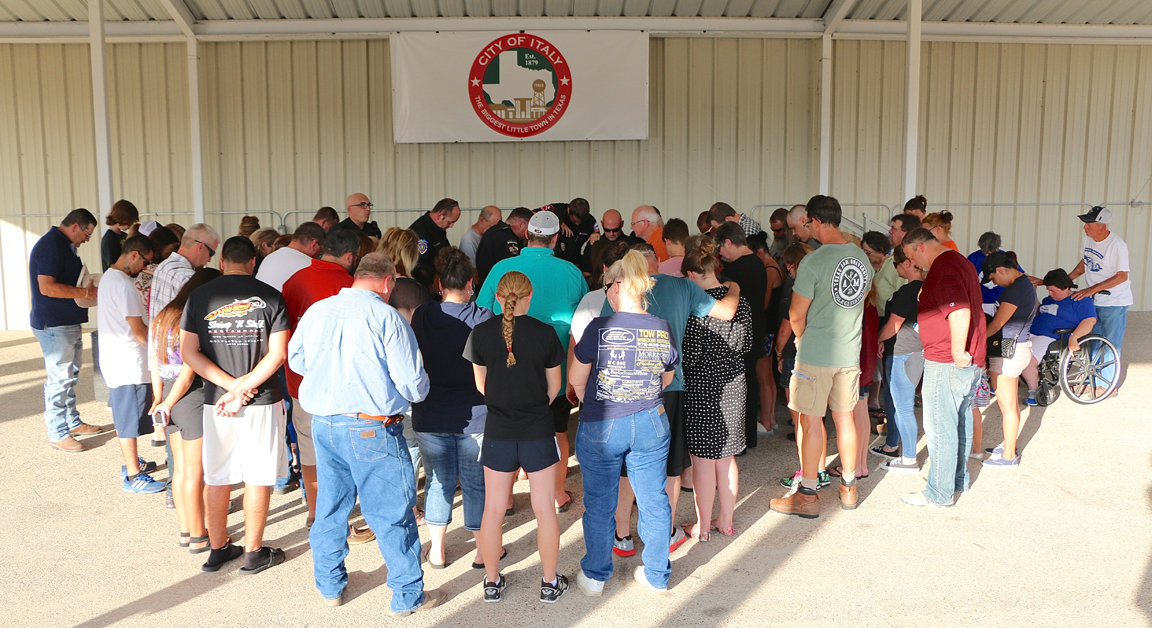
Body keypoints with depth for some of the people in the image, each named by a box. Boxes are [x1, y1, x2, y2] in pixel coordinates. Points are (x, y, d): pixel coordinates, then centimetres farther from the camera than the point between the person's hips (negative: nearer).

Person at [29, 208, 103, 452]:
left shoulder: (63, 245, 15)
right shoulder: (51, 245, -18)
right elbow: (47, 287, -26)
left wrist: (88, 289, 12)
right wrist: (85, 292, -20)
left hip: (69, 323, 11)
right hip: (54, 326, -11)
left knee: (71, 375, 18)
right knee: (59, 379, -4)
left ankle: (72, 422, 30)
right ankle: (57, 433, 5)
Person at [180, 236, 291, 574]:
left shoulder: (200, 296, 2)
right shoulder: (270, 297, -4)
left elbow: (189, 352, -3)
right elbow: (278, 354, -12)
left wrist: (231, 385, -8)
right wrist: (244, 386, -11)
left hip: (215, 402, 2)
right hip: (262, 401, -2)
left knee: (217, 478, 15)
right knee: (258, 478, 8)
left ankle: (218, 549, 27)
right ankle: (253, 553, 17)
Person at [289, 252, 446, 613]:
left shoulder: (316, 311, 4)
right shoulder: (386, 317, -13)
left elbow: (296, 360, 20)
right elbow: (412, 385, -14)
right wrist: (421, 388, 9)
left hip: (323, 424, 6)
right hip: (372, 430, -6)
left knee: (330, 508, 21)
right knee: (393, 514, 6)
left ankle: (329, 586, 36)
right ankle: (408, 596, 18)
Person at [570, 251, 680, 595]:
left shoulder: (600, 327, -15)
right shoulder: (664, 330, -4)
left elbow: (576, 380, -6)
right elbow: (666, 380, 9)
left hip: (601, 427, -3)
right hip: (652, 424, 3)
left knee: (599, 505, 13)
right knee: (653, 501, 15)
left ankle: (595, 576, 28)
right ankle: (657, 575, 29)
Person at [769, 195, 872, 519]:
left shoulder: (813, 261, -18)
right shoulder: (862, 257, 3)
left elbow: (796, 314, -14)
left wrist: (802, 339, 6)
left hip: (816, 355, -6)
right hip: (850, 353, 7)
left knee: (811, 422, 2)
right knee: (844, 418, 16)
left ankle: (808, 495, 11)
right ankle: (848, 488, 29)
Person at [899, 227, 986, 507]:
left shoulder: (942, 269, -20)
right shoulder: (960, 261, 15)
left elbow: (961, 312, -32)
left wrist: (957, 352, -25)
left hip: (946, 362, -11)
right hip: (971, 359, 11)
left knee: (939, 428, -2)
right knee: (961, 420, 19)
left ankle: (939, 493, 6)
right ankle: (959, 480, 33)